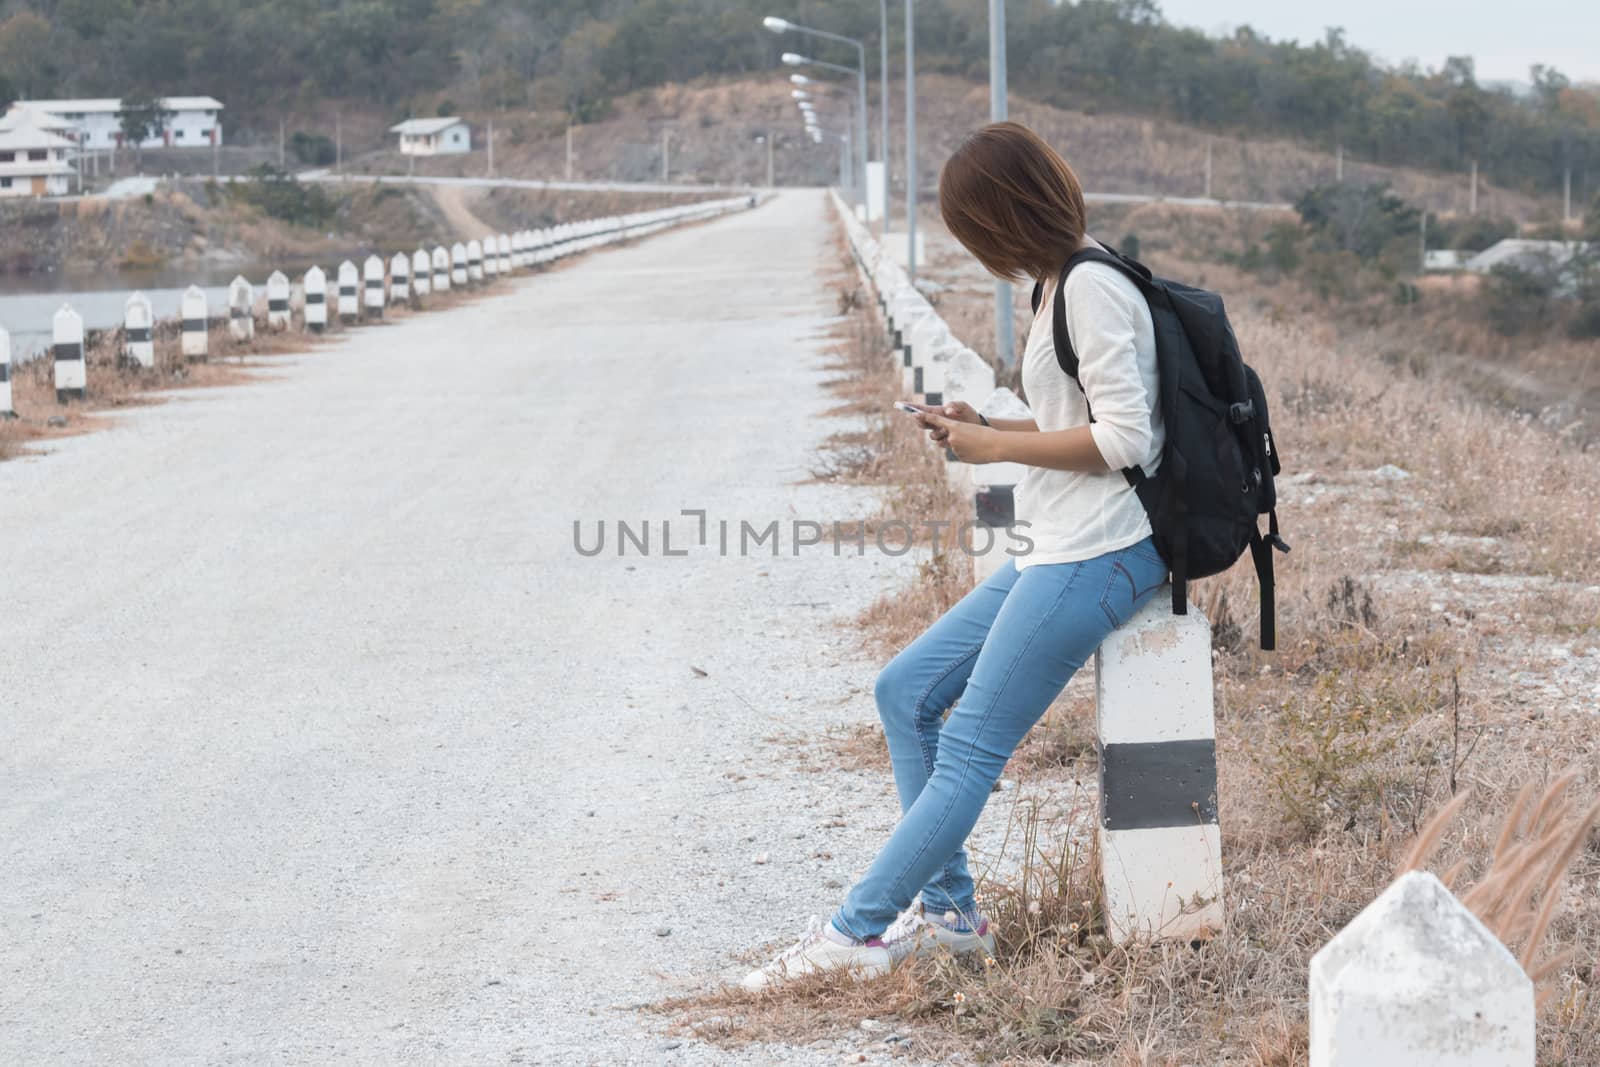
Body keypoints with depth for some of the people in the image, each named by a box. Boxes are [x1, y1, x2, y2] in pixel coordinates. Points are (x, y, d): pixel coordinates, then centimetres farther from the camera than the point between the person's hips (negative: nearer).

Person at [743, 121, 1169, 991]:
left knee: (971, 747, -9)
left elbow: (1124, 438, -21)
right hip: (1061, 552, 11)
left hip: (1099, 557, -11)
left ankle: (857, 932, -6)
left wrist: (999, 448, -12)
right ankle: (948, 913, 9)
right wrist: (986, 429, 8)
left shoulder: (1091, 289, -15)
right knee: (905, 691, 10)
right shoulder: (1065, 283, 16)